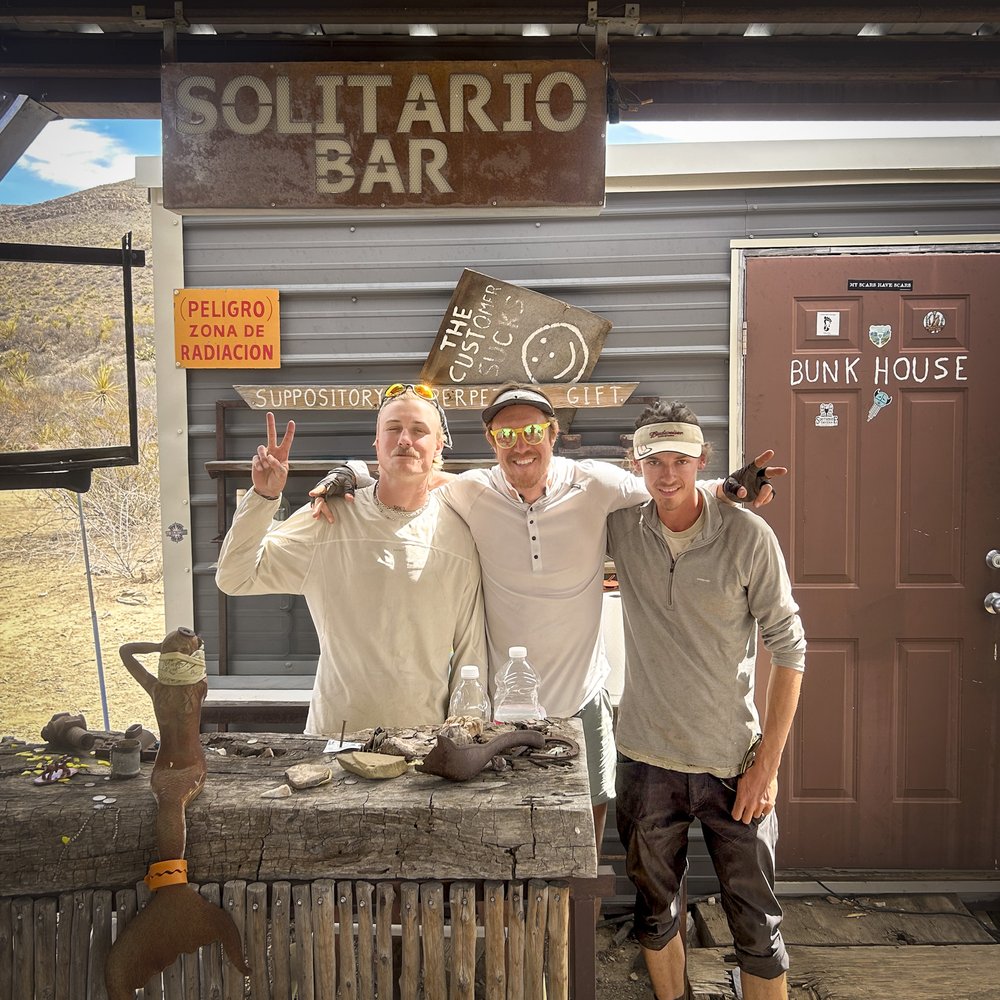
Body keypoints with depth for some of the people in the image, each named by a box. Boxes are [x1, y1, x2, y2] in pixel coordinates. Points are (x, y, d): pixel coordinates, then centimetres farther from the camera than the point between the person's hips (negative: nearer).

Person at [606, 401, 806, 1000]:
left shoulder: (748, 536, -11)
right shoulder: (622, 528, -3)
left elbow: (789, 649, -7)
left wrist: (767, 763, -9)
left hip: (733, 762, -2)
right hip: (647, 759, 3)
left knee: (758, 926, 7)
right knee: (656, 912, 19)